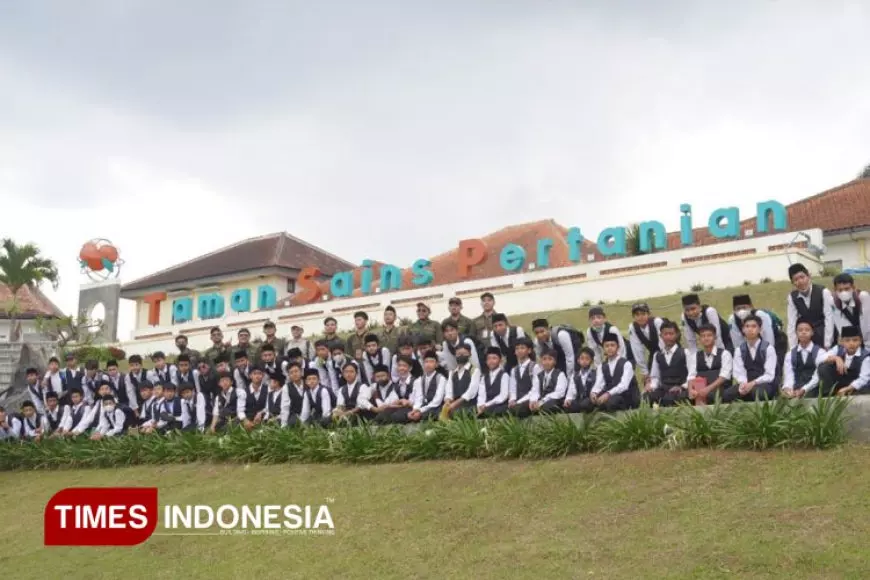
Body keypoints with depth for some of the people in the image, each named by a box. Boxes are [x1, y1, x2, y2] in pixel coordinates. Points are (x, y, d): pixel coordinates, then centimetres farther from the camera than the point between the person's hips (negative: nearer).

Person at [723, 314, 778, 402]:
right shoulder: (739, 350, 8)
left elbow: (769, 375, -10)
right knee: (727, 394, -27)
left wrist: (752, 384, -24)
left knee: (758, 392, -40)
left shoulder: (768, 348, -2)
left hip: (765, 384, -3)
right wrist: (743, 384, -24)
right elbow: (739, 373, -1)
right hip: (747, 383, 3)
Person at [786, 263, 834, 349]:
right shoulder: (792, 297, -6)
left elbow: (829, 319, -18)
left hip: (825, 335, -3)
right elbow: (791, 323, -8)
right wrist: (793, 349, -14)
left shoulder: (823, 292, -16)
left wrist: (827, 345, -23)